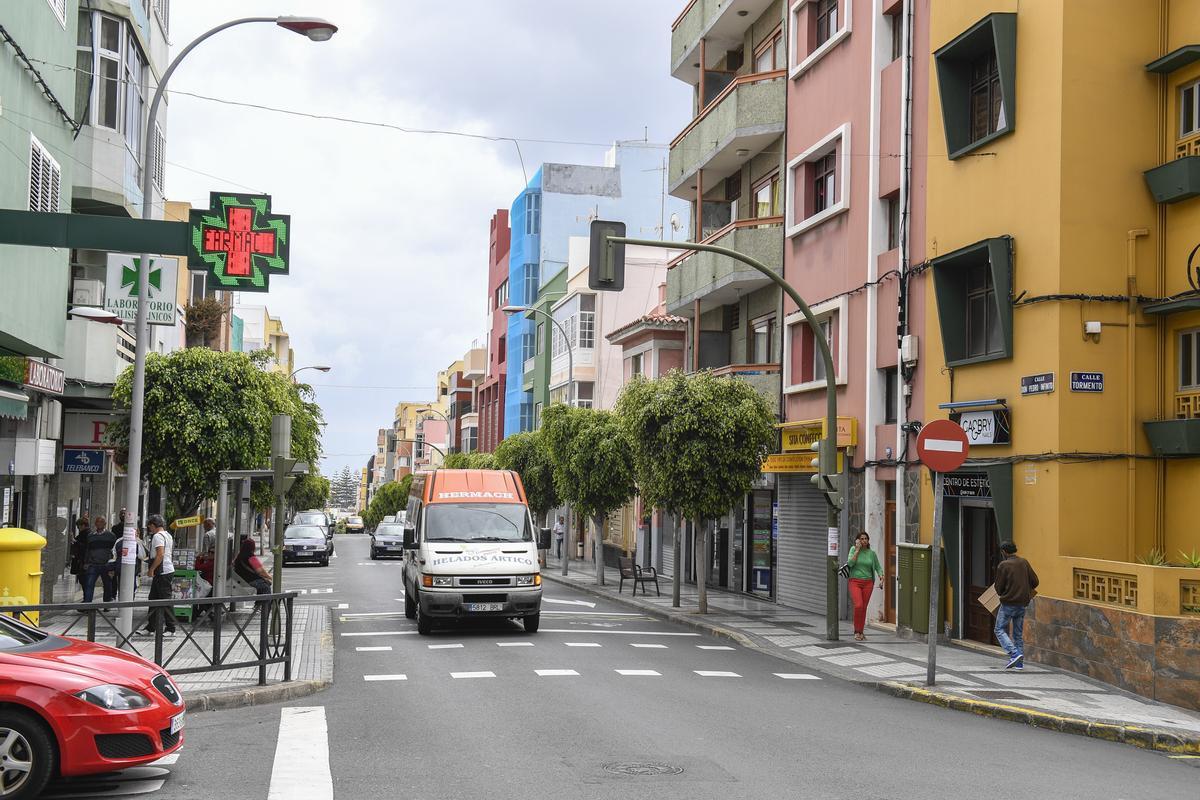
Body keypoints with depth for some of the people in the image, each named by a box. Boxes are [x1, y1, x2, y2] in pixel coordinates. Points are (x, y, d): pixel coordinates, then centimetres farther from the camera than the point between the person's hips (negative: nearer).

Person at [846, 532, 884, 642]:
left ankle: (860, 632, 17)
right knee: (858, 606, -18)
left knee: (864, 608, 4)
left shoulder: (872, 553, 6)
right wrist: (857, 549, -11)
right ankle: (857, 631, -3)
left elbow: (878, 567, 11)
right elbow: (850, 563, -13)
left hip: (868, 583, 3)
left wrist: (881, 578, -6)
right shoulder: (853, 549, 1)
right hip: (855, 582, -3)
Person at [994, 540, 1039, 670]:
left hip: (1008, 603, -6)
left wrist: (1000, 593, 12)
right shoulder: (1024, 563, 4)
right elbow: (1034, 582, 4)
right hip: (1023, 603, 6)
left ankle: (1014, 654, -15)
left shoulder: (1003, 565, -12)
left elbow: (999, 587, -10)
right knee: (1018, 633, 14)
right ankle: (1019, 662, 12)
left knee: (1000, 630, 4)